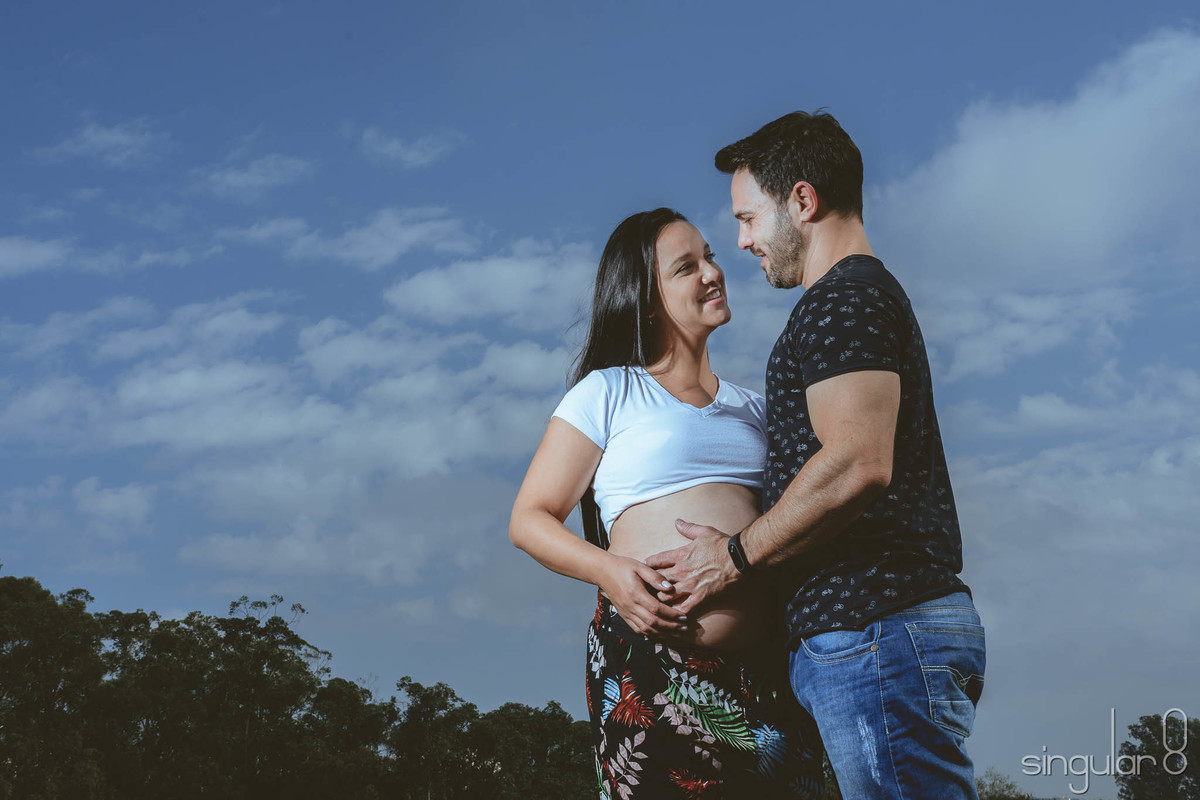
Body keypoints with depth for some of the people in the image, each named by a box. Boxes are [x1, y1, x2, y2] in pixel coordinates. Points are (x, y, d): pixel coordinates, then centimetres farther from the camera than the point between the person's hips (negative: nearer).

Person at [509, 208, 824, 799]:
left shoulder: (752, 408, 22)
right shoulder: (609, 393, 8)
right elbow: (528, 520, 5)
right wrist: (607, 568, -13)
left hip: (765, 672, 4)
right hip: (648, 659, -4)